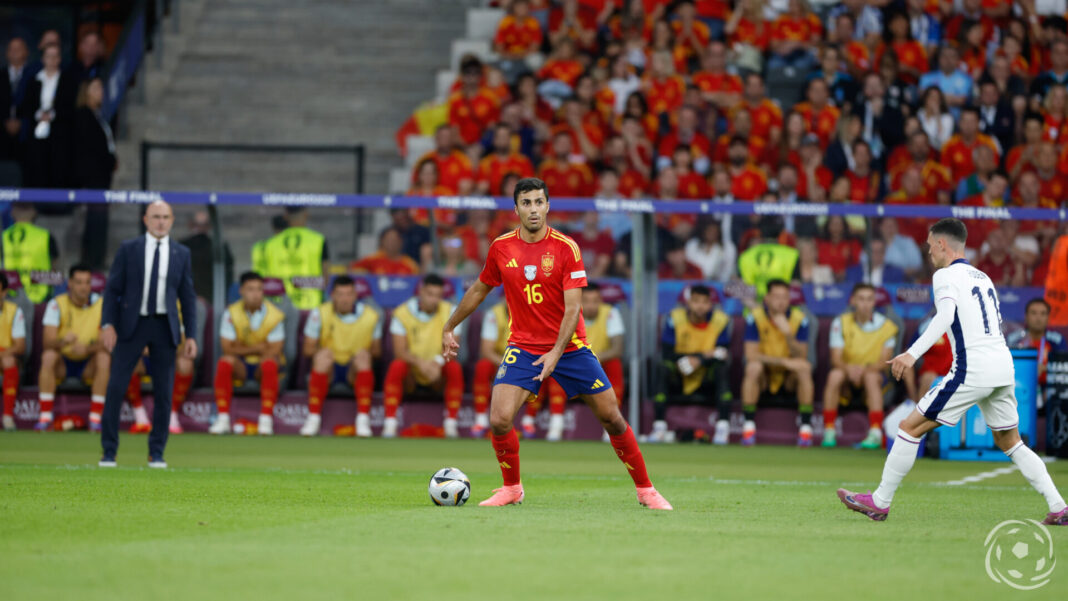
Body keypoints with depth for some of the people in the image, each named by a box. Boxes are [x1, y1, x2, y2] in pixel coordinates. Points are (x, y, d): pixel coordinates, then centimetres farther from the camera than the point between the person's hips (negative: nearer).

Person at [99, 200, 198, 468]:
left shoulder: (182, 254, 8)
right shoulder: (128, 249, 3)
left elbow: (188, 297, 9)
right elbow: (112, 289, 2)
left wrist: (191, 336, 2)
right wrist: (108, 324, -10)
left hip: (165, 327, 1)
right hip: (132, 325, -1)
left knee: (164, 392, 0)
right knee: (116, 387, -7)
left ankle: (157, 453, 10)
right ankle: (109, 452, 0)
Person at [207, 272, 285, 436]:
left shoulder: (275, 315, -7)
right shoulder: (231, 313, -4)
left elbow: (273, 352, -12)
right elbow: (227, 348, -11)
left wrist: (243, 350, -17)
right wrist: (258, 348, -14)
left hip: (263, 368, -1)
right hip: (241, 366, 1)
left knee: (269, 363, -35)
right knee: (225, 361, -31)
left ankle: (266, 420, -34)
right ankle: (223, 418, -30)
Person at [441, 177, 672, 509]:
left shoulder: (566, 248, -11)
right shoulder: (501, 248, -1)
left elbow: (573, 307, -15)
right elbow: (479, 289, 17)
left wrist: (556, 352, -27)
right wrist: (449, 328, 22)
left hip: (569, 347, -2)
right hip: (523, 347, 2)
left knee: (612, 417, 0)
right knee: (499, 420, -16)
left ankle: (645, 490, 16)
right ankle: (512, 488, 8)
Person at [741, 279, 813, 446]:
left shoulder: (800, 319, -9)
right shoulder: (755, 318, -12)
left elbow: (802, 357, -15)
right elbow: (751, 355, -19)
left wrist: (788, 333, -32)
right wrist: (784, 361, -28)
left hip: (789, 377, 1)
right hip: (764, 376, -1)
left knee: (805, 368, -30)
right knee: (753, 367, -33)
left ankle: (806, 427, -24)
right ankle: (749, 425, -25)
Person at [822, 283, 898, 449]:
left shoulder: (886, 326, -5)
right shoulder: (841, 322, -2)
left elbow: (884, 361, -12)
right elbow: (836, 359, -10)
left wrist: (865, 369, -32)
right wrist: (849, 368, -33)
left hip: (874, 373, -1)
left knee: (871, 377, -36)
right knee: (835, 374, -32)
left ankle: (876, 434, -41)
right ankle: (829, 431, -30)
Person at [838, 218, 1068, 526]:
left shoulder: (946, 275, -2)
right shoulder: (982, 276, 22)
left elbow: (946, 315, -21)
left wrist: (912, 354, -29)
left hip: (972, 371, -8)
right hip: (1004, 367, 8)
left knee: (910, 428, 0)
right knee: (1010, 442, 19)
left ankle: (880, 501, 2)